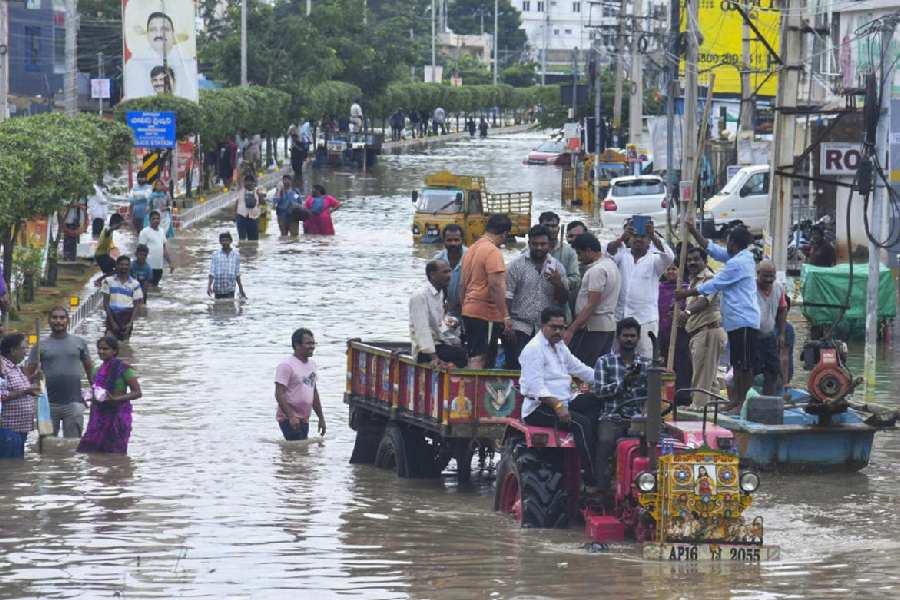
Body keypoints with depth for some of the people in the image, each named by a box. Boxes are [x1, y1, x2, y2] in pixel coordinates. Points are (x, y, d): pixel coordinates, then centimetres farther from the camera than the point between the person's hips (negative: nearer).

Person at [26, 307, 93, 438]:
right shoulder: (41, 345, 3)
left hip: (74, 402, 0)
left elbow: (89, 368, 13)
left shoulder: (79, 343, 7)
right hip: (48, 404, 0)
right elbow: (29, 372, 0)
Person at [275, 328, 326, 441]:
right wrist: (291, 416, -27)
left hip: (304, 420, 8)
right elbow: (279, 395, -18)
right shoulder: (287, 366, -12)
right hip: (289, 419, -8)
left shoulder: (312, 364, 14)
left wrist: (321, 418, 21)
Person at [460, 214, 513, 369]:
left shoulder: (471, 250, 14)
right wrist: (505, 316, -19)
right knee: (480, 358, -10)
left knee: (473, 357, 13)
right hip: (486, 313, -9)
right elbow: (496, 285, -20)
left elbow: (462, 284, 19)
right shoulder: (493, 252, -13)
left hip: (468, 310, 9)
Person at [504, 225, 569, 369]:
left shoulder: (557, 267, 9)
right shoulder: (517, 265, -1)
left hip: (545, 330, 3)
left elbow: (563, 300, 11)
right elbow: (507, 297, -5)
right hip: (519, 328, -3)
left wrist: (558, 283, -10)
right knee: (516, 369, -8)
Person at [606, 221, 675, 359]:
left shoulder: (654, 260, 4)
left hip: (646, 319, -2)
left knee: (647, 358, -6)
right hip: (620, 317, 2)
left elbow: (668, 256, -15)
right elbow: (609, 251, -11)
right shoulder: (623, 255, 9)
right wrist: (622, 238, -30)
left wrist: (653, 236, -29)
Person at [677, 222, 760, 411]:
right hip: (737, 320, 11)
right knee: (737, 363, 13)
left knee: (745, 364, -8)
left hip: (743, 320, -11)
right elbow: (713, 249, 22)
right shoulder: (744, 257, 12)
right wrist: (694, 232, 22)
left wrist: (685, 294, -5)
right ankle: (737, 399, 18)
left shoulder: (737, 263, -17)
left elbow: (714, 284, -13)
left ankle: (746, 400, -7)